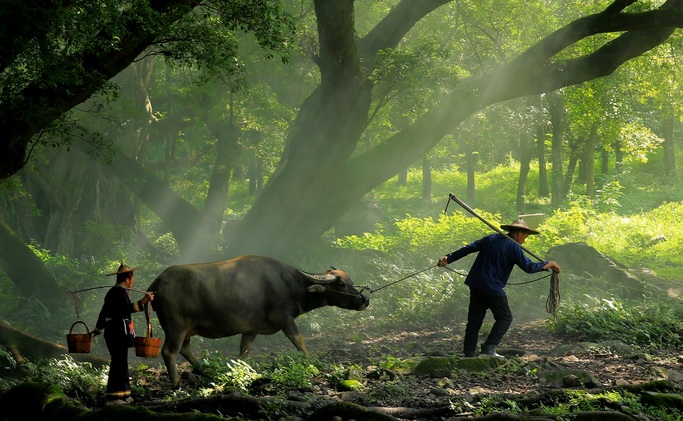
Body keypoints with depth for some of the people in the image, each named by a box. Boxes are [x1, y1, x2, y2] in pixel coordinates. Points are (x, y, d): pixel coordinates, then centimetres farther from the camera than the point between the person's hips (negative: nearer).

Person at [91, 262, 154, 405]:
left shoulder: (113, 292, 18)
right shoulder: (119, 292, -12)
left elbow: (104, 312, 28)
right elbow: (128, 308, -27)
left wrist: (98, 329, 38)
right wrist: (143, 301, -35)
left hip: (113, 332, 11)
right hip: (119, 333, -11)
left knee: (121, 363, 15)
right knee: (119, 363, -10)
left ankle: (124, 395, 19)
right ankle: (113, 396, -11)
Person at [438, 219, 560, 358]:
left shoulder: (490, 239, 13)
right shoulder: (513, 247, -6)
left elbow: (468, 248, 14)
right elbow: (528, 267, -9)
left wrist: (448, 259, 17)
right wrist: (549, 264, 3)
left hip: (475, 284, 7)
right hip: (492, 288, -7)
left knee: (475, 319, 11)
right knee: (505, 318, 5)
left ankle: (468, 352, 10)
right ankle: (489, 347, -7)